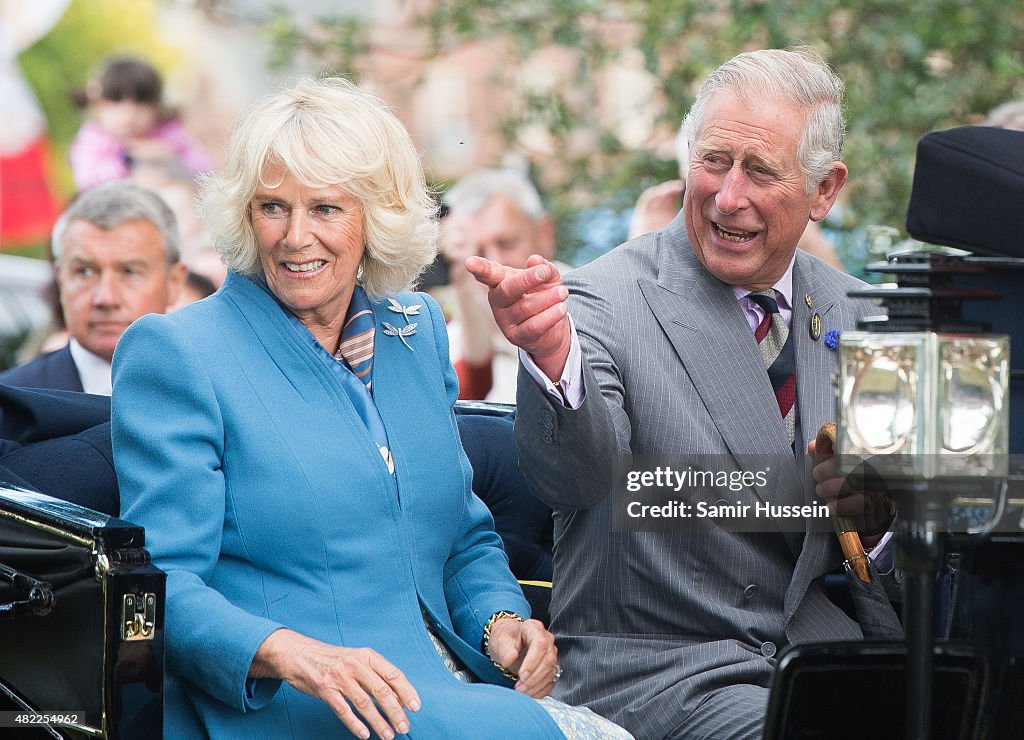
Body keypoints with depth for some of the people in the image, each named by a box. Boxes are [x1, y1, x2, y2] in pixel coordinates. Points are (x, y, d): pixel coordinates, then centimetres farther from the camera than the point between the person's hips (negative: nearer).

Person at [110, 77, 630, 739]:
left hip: (443, 682, 6)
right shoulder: (174, 354, -2)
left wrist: (501, 620, 2)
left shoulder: (417, 331, 17)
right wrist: (287, 652, -27)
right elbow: (162, 582, -9)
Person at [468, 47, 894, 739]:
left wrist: (872, 510, -9)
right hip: (652, 673, -5)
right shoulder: (610, 300, -8)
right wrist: (552, 359, -47)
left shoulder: (851, 316, 9)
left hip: (814, 642, 5)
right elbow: (575, 476, -27)